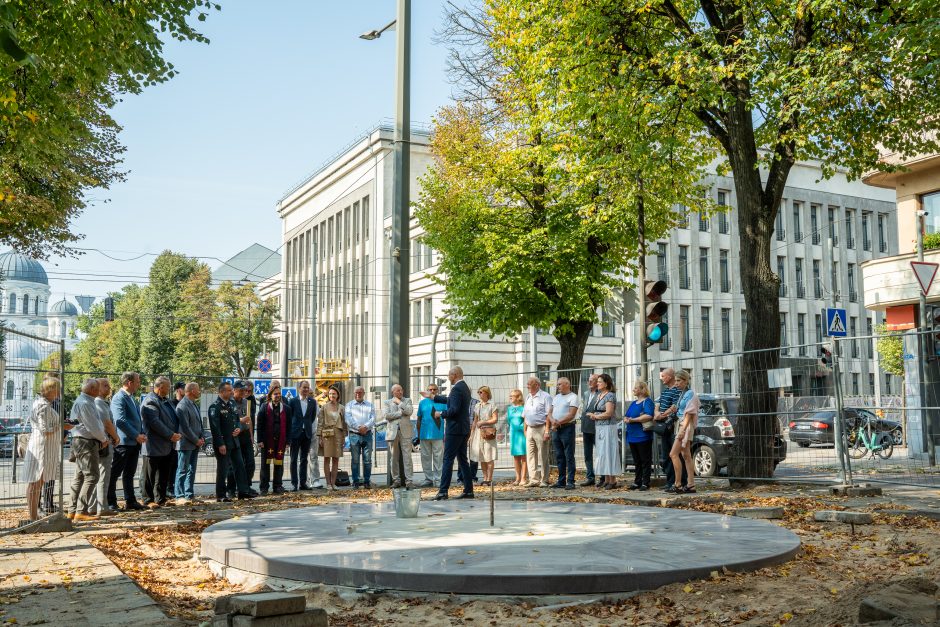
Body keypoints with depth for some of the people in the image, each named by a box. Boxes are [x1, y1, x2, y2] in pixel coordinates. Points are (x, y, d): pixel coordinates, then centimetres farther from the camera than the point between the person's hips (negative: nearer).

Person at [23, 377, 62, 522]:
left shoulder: (41, 403, 16)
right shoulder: (44, 406, -16)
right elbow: (45, 430, -20)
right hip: (42, 446, -10)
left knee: (36, 482, 13)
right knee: (36, 482, -6)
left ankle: (34, 516, 20)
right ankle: (33, 517, -3)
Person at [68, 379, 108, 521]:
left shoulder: (88, 401, 16)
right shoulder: (84, 403, -16)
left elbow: (95, 423, 20)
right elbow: (92, 425, -18)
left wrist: (103, 437, 10)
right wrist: (103, 439, -5)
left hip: (80, 441, 11)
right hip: (86, 442, -11)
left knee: (80, 476, 13)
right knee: (91, 476, -10)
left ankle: (73, 510, 18)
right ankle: (81, 511, -11)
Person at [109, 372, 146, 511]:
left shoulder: (131, 398, 18)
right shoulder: (119, 398, -13)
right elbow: (120, 421, -22)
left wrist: (142, 434, 7)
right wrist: (136, 435, -18)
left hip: (134, 442, 9)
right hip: (123, 442, -9)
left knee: (130, 473, 14)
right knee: (114, 473, -1)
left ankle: (130, 501, 19)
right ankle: (111, 503, 4)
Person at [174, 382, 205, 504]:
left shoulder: (194, 405, 15)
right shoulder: (182, 406, -14)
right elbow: (185, 428, -18)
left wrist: (201, 438, 6)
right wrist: (196, 440, -13)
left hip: (195, 444, 9)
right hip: (186, 444, -9)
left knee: (191, 471, 11)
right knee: (182, 471, -4)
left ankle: (189, 495, 16)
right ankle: (180, 497, -1)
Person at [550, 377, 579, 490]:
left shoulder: (573, 397, -4)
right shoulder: (555, 397, 19)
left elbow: (571, 415, -13)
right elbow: (550, 412, 14)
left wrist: (558, 422, -15)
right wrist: (553, 420, -7)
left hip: (567, 428, -7)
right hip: (555, 429, 7)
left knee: (569, 456, -5)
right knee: (559, 456, 9)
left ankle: (570, 482, -4)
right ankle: (561, 481, 15)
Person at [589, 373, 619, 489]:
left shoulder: (610, 396, -11)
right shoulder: (599, 395, 16)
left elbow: (608, 413, -19)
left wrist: (596, 416, -7)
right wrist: (594, 415, -2)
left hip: (608, 427, -9)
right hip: (599, 427, 9)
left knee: (608, 452, -7)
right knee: (601, 452, 9)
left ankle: (613, 481, -2)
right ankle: (606, 479, 14)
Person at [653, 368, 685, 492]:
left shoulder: (677, 390, -13)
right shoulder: (664, 390, 17)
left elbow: (674, 407, -21)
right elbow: (658, 403, 17)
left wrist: (662, 415, -22)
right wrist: (657, 413, -3)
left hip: (673, 426, -10)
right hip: (663, 426, 10)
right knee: (665, 456, 13)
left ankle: (679, 482, -5)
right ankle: (669, 481, 20)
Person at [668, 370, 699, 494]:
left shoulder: (690, 393, -11)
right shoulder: (683, 394, 16)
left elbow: (689, 413, -17)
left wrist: (683, 429, -22)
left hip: (686, 426, -10)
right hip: (681, 425, 10)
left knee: (673, 454, -13)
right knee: (686, 456, 8)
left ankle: (678, 485, -12)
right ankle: (691, 485, 9)